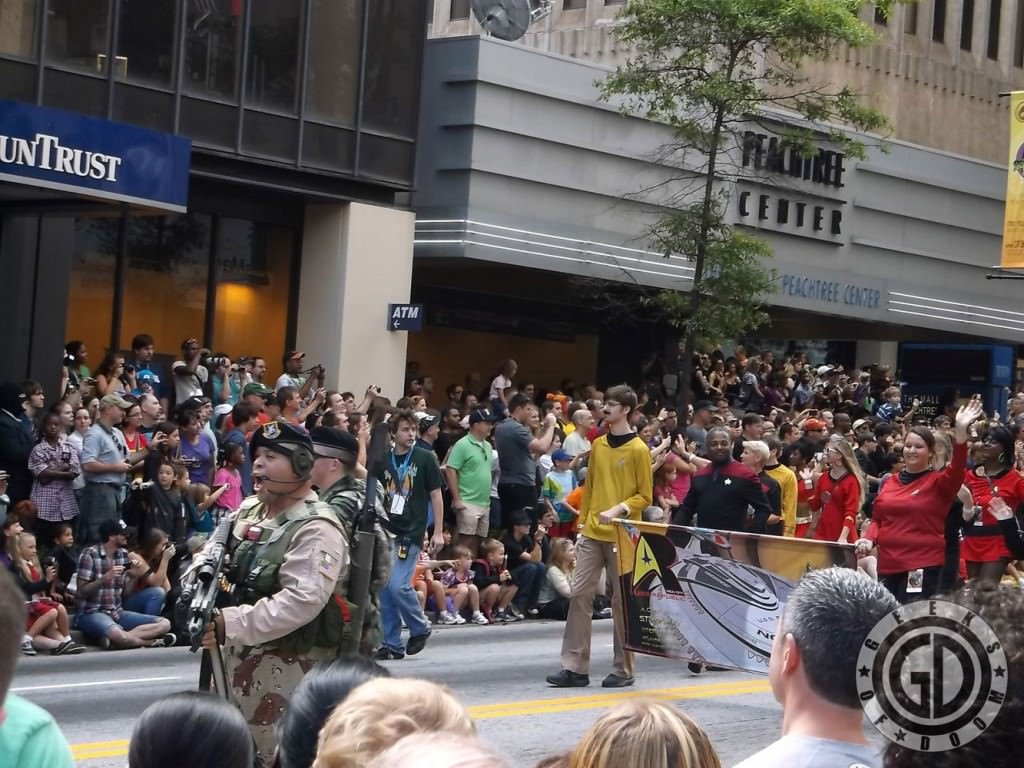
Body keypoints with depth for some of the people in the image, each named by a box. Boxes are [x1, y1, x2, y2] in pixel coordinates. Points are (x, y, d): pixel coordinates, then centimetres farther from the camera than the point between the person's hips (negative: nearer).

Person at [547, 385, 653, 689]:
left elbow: (645, 496, -5)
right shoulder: (598, 445, 11)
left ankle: (623, 669, 10)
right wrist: (582, 526, 13)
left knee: (622, 602, 2)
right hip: (592, 534, 5)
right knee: (579, 595, -1)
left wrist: (619, 510, -20)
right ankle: (575, 667, 2)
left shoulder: (638, 450, -6)